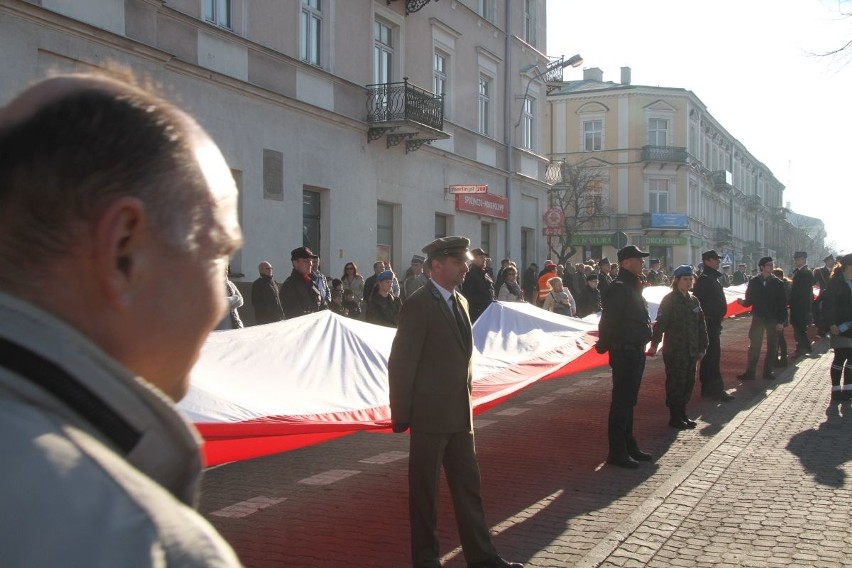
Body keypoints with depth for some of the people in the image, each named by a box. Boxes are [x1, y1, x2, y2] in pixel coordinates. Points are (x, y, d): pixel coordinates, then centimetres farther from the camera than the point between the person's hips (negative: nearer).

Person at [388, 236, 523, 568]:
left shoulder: (460, 302, 10)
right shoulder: (419, 305, -14)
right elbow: (401, 363, -14)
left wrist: (467, 393, 13)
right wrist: (401, 414, -14)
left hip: (460, 413, 8)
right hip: (430, 413, -8)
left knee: (468, 483, 13)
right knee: (425, 487, 6)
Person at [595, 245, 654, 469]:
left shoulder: (632, 286, 15)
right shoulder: (619, 287, -18)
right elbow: (608, 321, -22)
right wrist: (604, 345, -17)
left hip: (635, 351, 10)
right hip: (624, 352, -10)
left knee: (628, 400, 17)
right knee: (621, 402, -5)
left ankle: (629, 446, 26)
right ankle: (617, 452, 1)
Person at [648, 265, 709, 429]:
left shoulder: (693, 300, 11)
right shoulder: (669, 300, -9)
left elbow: (701, 326, 15)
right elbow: (660, 323, -17)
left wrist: (702, 347, 14)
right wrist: (654, 344, -25)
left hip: (691, 351, 7)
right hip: (674, 351, -7)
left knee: (688, 383, 11)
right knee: (676, 383, -1)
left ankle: (682, 414, 23)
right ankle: (675, 417, 8)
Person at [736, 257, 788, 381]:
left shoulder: (777, 283, -3)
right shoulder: (753, 282, 1)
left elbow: (782, 303, -4)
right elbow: (750, 299, 4)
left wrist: (781, 321, -9)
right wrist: (743, 302, -19)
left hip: (773, 319, 0)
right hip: (758, 318, 0)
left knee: (772, 347, 7)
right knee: (754, 346, 0)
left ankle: (768, 371, 16)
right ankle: (750, 372, 4)